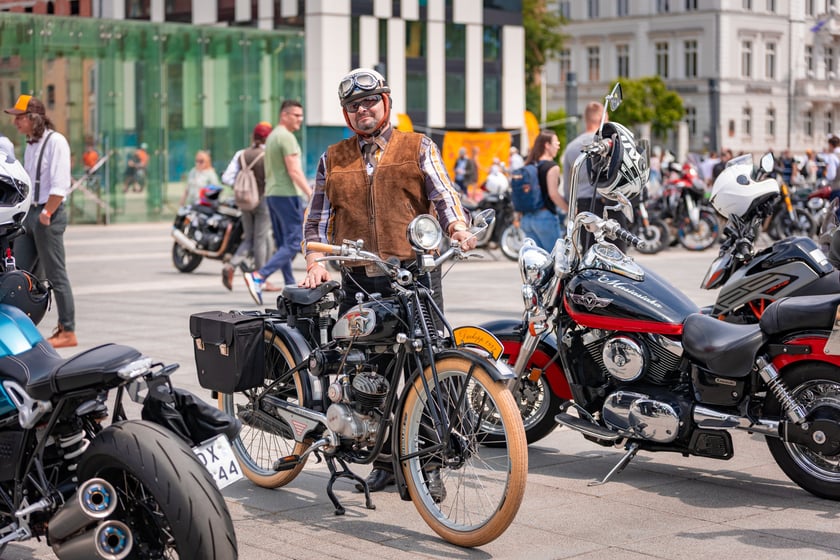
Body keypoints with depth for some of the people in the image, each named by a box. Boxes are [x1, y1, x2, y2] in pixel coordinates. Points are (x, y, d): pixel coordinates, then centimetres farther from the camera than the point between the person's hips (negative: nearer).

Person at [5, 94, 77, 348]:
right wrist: (27, 213, 13)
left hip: (48, 215, -9)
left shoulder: (55, 141, -11)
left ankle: (68, 332, 2)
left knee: (55, 276, -4)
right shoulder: (30, 144, 16)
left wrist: (46, 213, -19)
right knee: (21, 272, 7)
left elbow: (60, 185, -18)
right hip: (28, 213, 9)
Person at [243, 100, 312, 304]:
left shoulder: (272, 136, 18)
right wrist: (311, 195, -19)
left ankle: (291, 287, 14)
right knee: (294, 243, -10)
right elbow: (294, 171, -19)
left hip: (272, 194, 10)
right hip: (287, 195, -10)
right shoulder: (287, 137, -13)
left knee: (283, 244, 11)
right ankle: (258, 276, -20)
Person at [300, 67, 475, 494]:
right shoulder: (333, 160, 18)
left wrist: (458, 227, -17)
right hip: (358, 280, 2)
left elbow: (443, 195, 3)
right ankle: (384, 460, 11)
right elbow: (317, 218, 19)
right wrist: (315, 263, 4)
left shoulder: (418, 148, 12)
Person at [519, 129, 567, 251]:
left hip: (526, 217, 7)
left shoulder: (529, 166, 11)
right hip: (545, 216, -7)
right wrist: (569, 210, -11)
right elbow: (553, 194, -18)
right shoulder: (552, 166, -10)